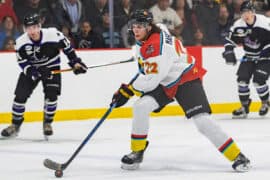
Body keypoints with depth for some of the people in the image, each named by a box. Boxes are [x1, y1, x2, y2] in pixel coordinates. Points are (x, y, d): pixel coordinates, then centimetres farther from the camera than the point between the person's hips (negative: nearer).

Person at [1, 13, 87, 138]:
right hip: (31, 69, 1)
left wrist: (75, 62, -6)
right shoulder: (21, 43, -22)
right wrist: (36, 72, -34)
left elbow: (66, 46, -8)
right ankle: (15, 125, 11)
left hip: (52, 67, -1)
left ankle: (47, 123, 6)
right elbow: (23, 64, -18)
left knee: (51, 95, -16)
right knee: (20, 95, -7)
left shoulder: (53, 34, -26)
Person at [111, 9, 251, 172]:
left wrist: (127, 91, -19)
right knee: (141, 107, -13)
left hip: (186, 80, -8)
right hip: (165, 84, 8)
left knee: (202, 120, -20)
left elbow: (151, 80, -28)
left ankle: (237, 156, -13)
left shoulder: (157, 45, -27)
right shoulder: (142, 42, 2)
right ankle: (137, 152, -1)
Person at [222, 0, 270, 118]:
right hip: (249, 56, 5)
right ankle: (244, 106, 8)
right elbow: (230, 39, 2)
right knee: (242, 79, -7)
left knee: (258, 80, -17)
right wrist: (229, 52, -12)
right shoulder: (238, 25, -8)